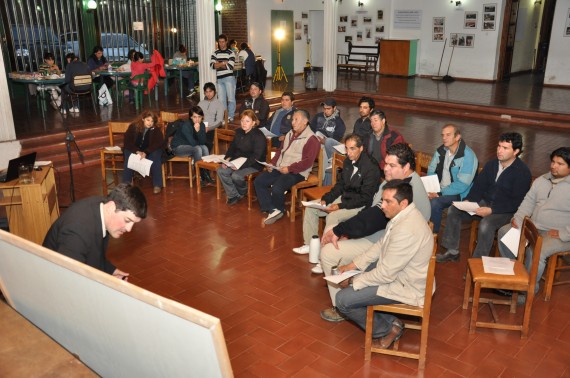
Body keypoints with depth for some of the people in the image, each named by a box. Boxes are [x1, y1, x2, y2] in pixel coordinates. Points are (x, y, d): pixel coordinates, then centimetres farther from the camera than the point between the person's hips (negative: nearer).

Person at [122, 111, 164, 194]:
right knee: (129, 156, -31)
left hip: (150, 151, 0)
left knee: (155, 156, -32)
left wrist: (146, 152, -33)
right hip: (134, 150, 1)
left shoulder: (156, 130, -8)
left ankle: (157, 185, -30)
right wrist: (137, 151, -31)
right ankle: (126, 183, -27)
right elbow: (127, 142, -12)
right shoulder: (133, 127, -8)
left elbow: (159, 143, -17)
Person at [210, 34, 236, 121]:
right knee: (221, 99, 6)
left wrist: (218, 64, -4)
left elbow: (230, 66, -11)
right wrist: (223, 63, -10)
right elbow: (212, 65, -3)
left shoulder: (231, 53, 0)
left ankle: (230, 116, 8)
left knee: (231, 98, -2)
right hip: (219, 79, 4)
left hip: (229, 78, -4)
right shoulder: (215, 53, 11)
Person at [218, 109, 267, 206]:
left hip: (253, 165, -8)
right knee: (221, 171, -12)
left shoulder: (259, 136, -16)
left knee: (236, 176, -30)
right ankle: (233, 195, 0)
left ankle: (243, 192, 5)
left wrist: (241, 165, -30)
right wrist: (227, 159, -5)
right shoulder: (239, 132, 9)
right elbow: (232, 147, 15)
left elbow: (255, 157, -22)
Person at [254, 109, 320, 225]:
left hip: (296, 173, -9)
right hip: (280, 169, 9)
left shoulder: (311, 139, -10)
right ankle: (272, 210, -8)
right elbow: (280, 151, 23)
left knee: (277, 188, -30)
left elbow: (308, 161, -17)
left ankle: (279, 210, 2)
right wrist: (272, 163, 6)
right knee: (258, 181, -5)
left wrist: (289, 168, -22)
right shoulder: (290, 134, 17)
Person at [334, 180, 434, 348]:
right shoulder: (404, 215, -2)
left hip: (407, 288, -10)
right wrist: (354, 265, 4)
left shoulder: (406, 230, -32)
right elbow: (381, 245, 11)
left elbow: (386, 274, -26)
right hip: (397, 270, 10)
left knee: (343, 300, -10)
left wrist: (355, 281, -12)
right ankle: (389, 320, 17)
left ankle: (387, 330, 10)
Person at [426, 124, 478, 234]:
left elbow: (462, 185, -23)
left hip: (458, 194, -6)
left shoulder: (468, 156, -17)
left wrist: (439, 193, -24)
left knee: (434, 203, -32)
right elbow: (431, 170, 12)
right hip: (438, 190, 6)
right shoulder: (441, 150, 4)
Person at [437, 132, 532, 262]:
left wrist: (491, 210, -28)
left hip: (506, 211, -7)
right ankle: (452, 251, 1)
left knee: (486, 224, -36)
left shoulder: (523, 172, -15)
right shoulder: (492, 164, 5)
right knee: (453, 210, -8)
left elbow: (516, 203, -19)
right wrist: (468, 201, -9)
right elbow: (479, 186, 10)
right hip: (485, 203, 7)